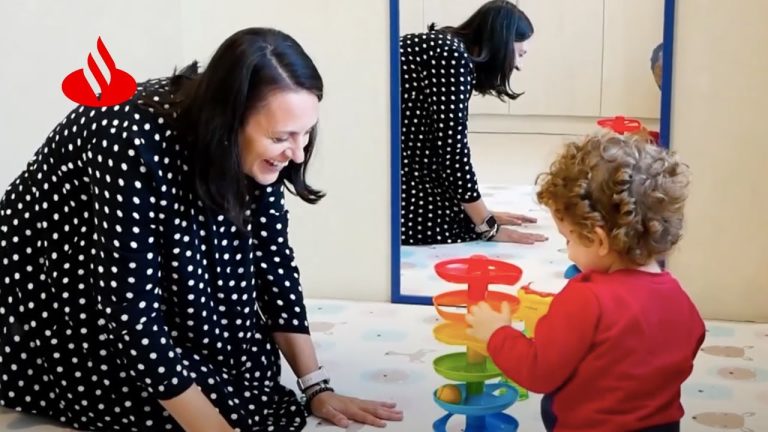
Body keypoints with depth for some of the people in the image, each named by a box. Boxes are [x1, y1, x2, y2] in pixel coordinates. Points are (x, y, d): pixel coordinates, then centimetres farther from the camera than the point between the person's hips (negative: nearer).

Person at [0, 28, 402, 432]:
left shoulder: (253, 152, -16)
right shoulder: (133, 144, -36)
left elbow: (272, 262, -8)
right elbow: (132, 314, -35)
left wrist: (318, 389, -12)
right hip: (47, 297, -6)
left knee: (255, 370, -9)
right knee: (219, 396, -18)